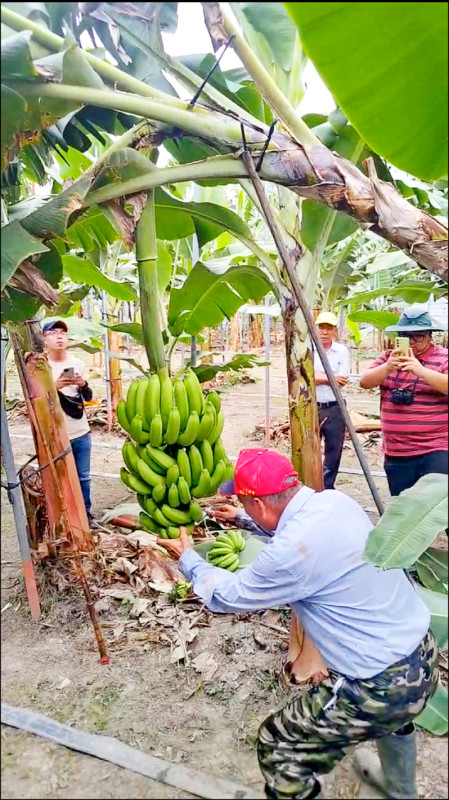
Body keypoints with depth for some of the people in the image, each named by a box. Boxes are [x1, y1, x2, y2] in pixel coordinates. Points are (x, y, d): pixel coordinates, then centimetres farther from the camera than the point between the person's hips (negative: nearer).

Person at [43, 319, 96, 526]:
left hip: (81, 433, 4)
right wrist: (54, 386, -23)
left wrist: (83, 385, -11)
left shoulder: (78, 363, 4)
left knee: (83, 477, 15)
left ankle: (87, 513, 30)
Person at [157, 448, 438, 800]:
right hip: (424, 655, 9)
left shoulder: (292, 552, -27)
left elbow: (226, 596, -9)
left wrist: (188, 558, 8)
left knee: (277, 748, 9)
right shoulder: (335, 501, -4)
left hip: (383, 687, -8)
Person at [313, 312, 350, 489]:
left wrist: (318, 376, -10)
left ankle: (327, 487, 23)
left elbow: (341, 381, -9)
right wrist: (330, 377, -15)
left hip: (334, 409, 1)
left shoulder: (342, 351, 1)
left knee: (333, 451, 9)